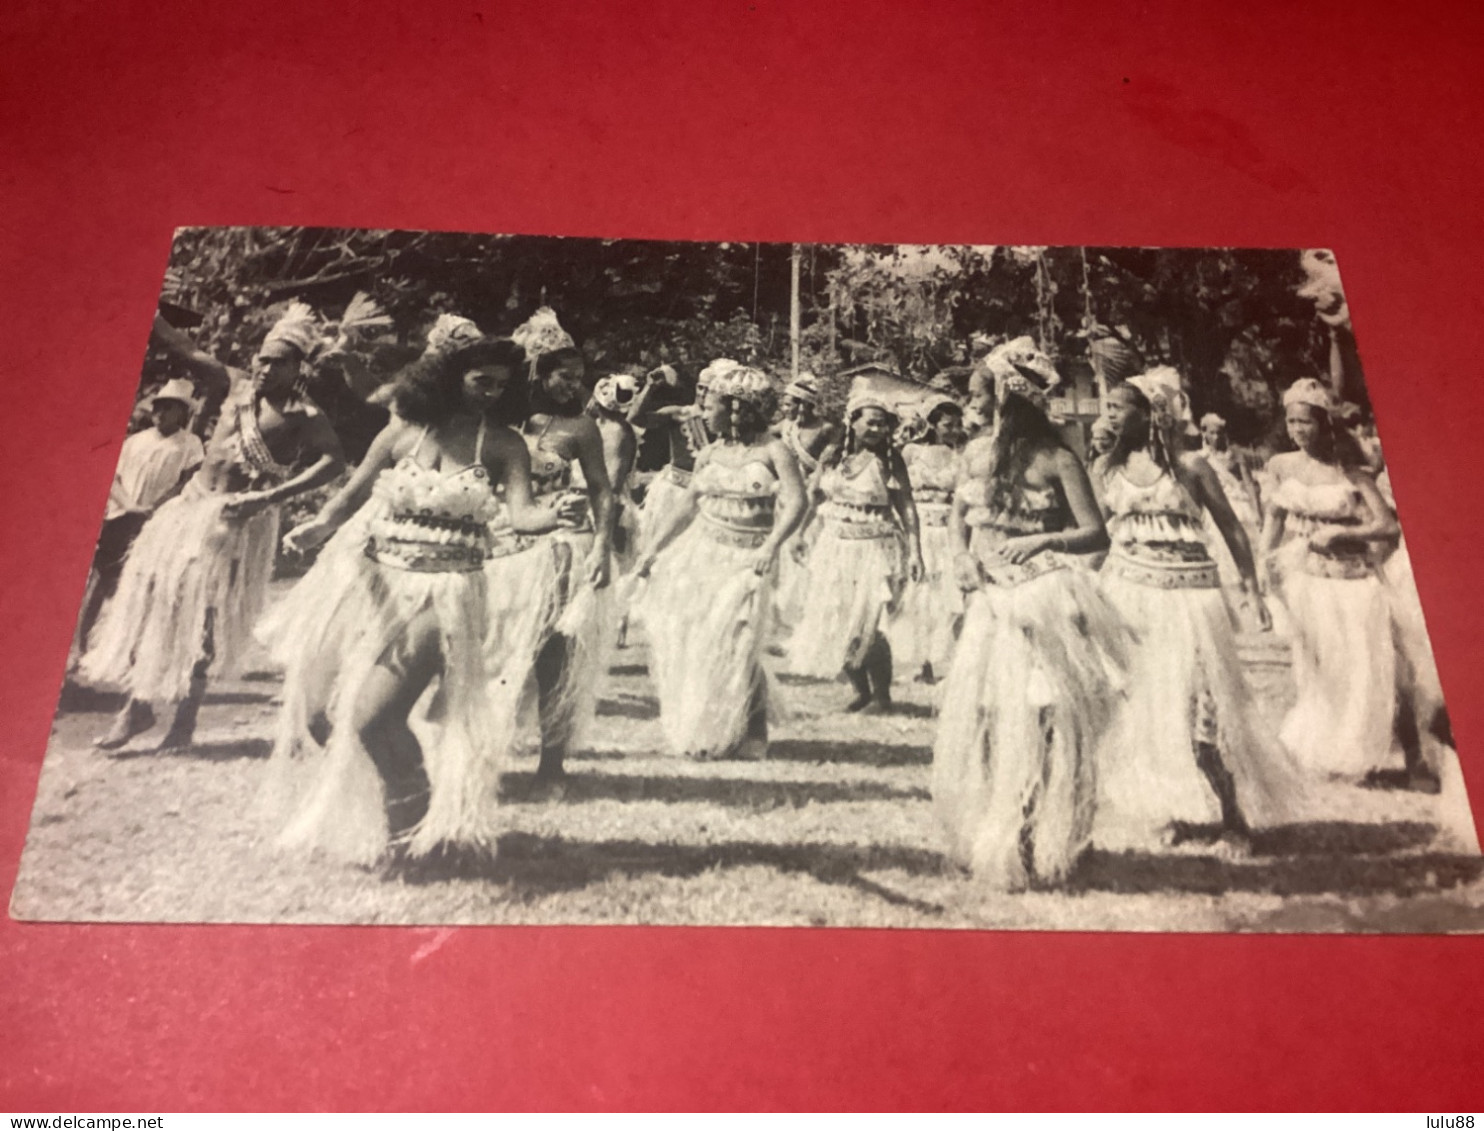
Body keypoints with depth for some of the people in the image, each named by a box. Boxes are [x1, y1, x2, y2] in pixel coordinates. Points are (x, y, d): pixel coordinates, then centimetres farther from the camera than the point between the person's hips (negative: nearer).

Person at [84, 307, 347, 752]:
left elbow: (333, 460, -24)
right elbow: (184, 350, 6)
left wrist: (271, 496, -30)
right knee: (152, 596, 5)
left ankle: (185, 718, 11)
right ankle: (139, 704, 16)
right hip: (192, 504, 6)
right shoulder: (236, 385, 6)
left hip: (237, 519, -6)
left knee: (204, 615, -2)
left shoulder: (301, 414, -10)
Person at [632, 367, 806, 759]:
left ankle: (739, 737, 12)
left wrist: (770, 546, -29)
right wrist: (654, 548, 8)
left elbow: (796, 503, -16)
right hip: (701, 550, 4)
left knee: (732, 646, -7)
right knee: (686, 640, 2)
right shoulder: (709, 454, 7)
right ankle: (691, 729, 21)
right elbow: (688, 507, 12)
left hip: (747, 558, -4)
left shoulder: (773, 451, -6)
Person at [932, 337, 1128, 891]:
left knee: (1034, 726, -1)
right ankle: (982, 840, 25)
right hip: (988, 598, 5)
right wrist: (962, 555, -4)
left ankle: (1030, 851, 13)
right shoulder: (976, 451, 6)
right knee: (975, 721, 8)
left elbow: (1096, 534, -9)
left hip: (1040, 601, -5)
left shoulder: (1056, 460, -8)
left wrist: (1043, 540, -25)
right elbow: (958, 514, 15)